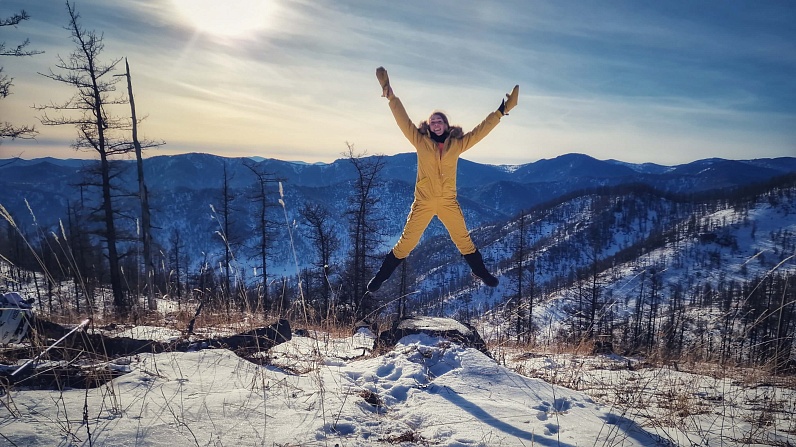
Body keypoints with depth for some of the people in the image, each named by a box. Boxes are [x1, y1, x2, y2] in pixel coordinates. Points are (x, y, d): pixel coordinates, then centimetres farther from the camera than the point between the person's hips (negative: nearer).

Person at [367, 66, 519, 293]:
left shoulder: (457, 144, 2)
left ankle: (482, 273, 33)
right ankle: (380, 277, 20)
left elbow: (481, 130, 5)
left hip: (448, 203, 2)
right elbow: (403, 119, -5)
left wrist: (502, 110, 4)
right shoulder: (420, 141, -1)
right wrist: (390, 95, -10)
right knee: (405, 243, 4)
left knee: (464, 240, 14)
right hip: (423, 202, -1)